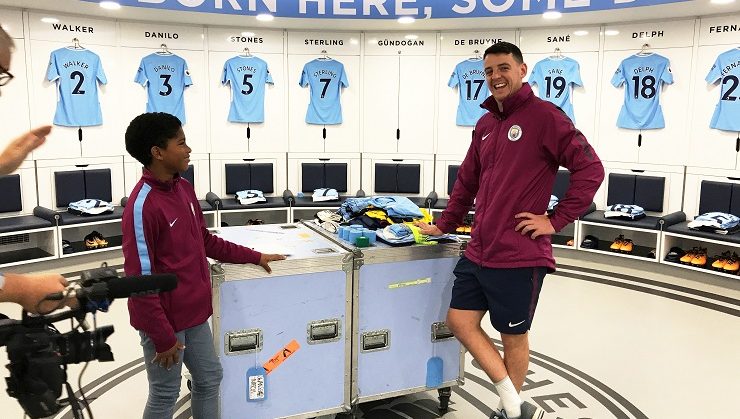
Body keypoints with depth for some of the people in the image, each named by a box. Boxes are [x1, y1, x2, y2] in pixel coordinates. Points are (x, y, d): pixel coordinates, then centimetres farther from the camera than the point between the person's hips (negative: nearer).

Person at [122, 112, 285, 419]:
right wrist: (162, 337, -19)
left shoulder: (184, 188, 3)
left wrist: (254, 257, 15)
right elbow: (140, 279, -22)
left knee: (209, 379, 20)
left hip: (193, 312, 8)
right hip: (164, 319, -8)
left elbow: (205, 241, 15)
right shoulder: (142, 206, -23)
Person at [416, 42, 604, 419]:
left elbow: (590, 169, -13)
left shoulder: (544, 116, -9)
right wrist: (444, 226, 21)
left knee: (514, 336, 7)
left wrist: (556, 221, -14)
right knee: (460, 321, 8)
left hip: (520, 255, -7)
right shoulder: (485, 124, 12)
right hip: (478, 251, 8)